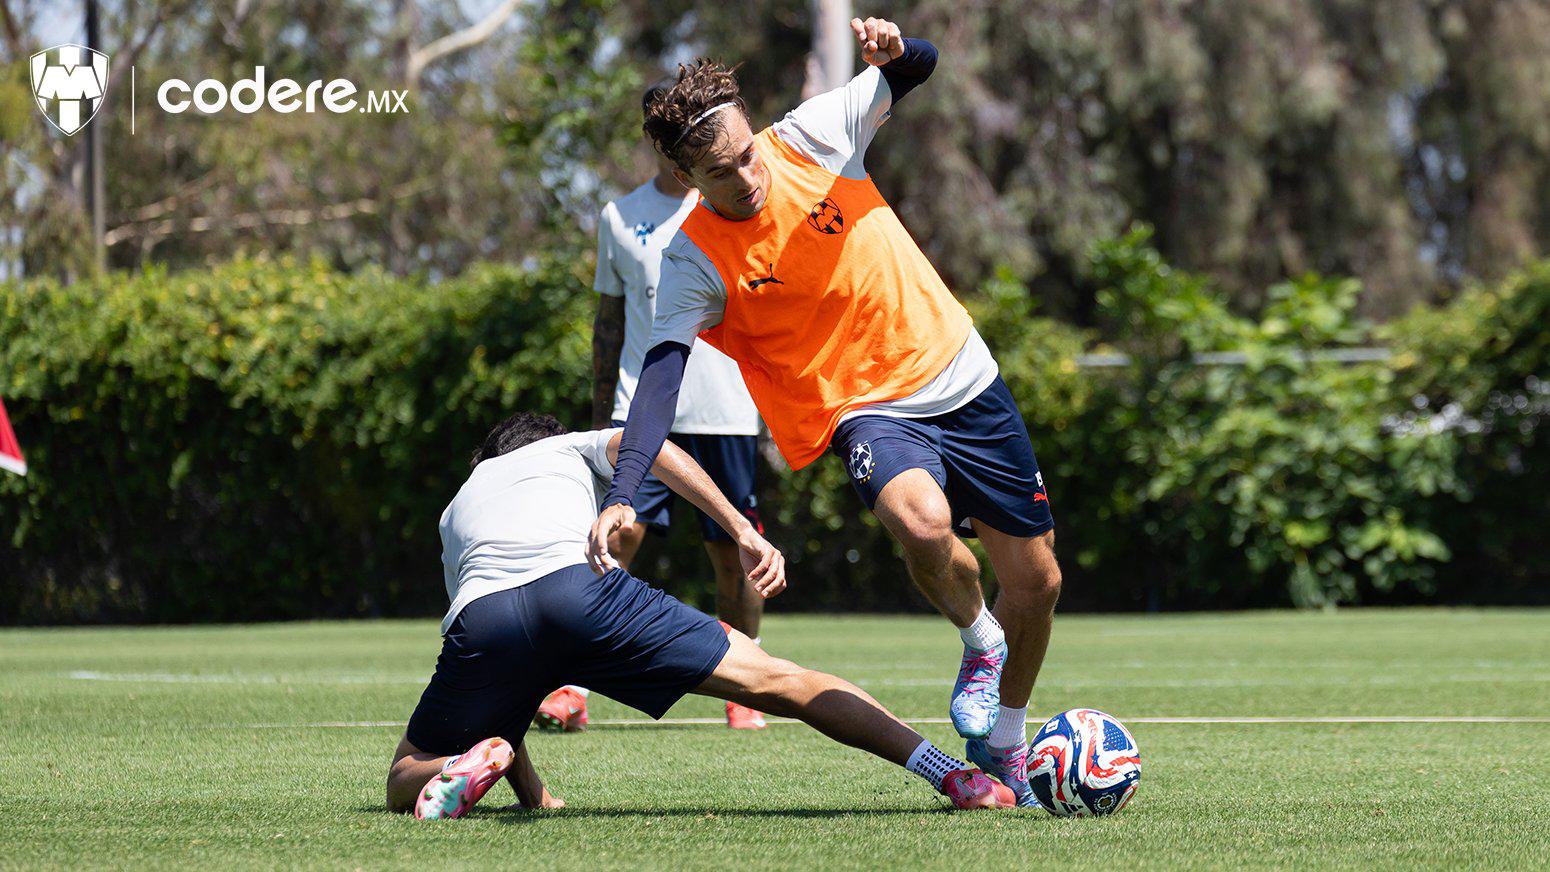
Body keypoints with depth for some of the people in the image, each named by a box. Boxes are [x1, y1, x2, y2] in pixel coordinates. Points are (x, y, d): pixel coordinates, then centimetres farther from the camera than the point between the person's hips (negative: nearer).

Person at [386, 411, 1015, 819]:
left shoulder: (456, 506, 43)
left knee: (406, 777, 19)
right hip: (578, 586, -1)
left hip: (478, 620, 1)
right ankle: (950, 775, -7)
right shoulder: (574, 449, 39)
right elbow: (649, 449, 12)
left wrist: (531, 794, 42)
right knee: (773, 680, 4)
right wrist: (745, 533, 6)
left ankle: (469, 765, -16)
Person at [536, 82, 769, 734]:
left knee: (734, 553, 4)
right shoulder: (620, 216, 10)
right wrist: (600, 414, 14)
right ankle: (574, 687, -14)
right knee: (617, 534, -13)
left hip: (728, 410, 0)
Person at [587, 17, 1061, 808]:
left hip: (962, 378, 3)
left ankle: (1004, 747, 34)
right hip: (867, 407, -3)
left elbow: (917, 71, 1)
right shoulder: (695, 260, -14)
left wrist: (894, 51, -24)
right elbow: (662, 371, -21)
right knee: (920, 520, -36)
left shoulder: (812, 137, -9)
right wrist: (621, 494, -33)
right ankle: (978, 641, -2)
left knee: (1035, 583, 7)